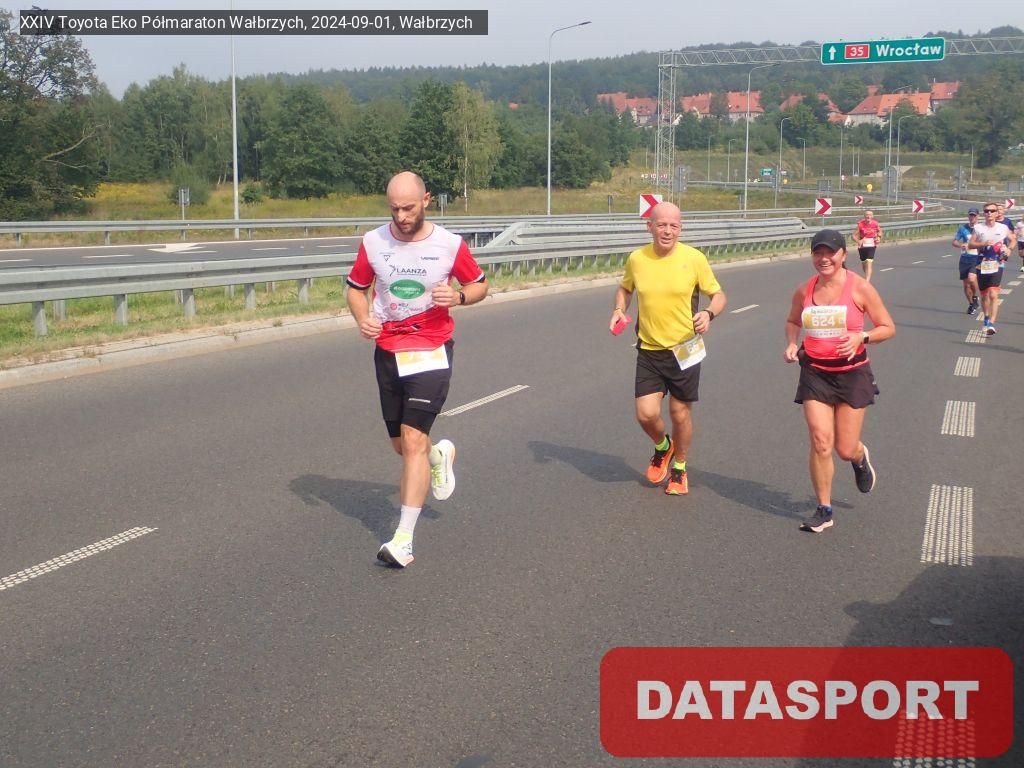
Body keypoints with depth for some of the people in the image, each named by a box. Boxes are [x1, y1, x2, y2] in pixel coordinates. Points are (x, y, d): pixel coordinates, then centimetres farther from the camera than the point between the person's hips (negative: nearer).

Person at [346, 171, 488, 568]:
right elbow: (356, 288, 12)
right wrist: (363, 319, -9)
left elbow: (480, 285, 7)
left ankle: (404, 539, -11)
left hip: (431, 351, -4)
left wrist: (458, 297, -15)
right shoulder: (373, 243, -1)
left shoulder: (450, 245, -7)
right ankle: (440, 455, 49)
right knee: (402, 444, 12)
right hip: (387, 352, 4)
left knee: (413, 438, -15)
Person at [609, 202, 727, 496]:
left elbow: (718, 295, 1)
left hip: (684, 350, -1)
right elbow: (625, 288, 18)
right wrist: (619, 309, -2)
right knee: (646, 414, -6)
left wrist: (709, 314, -20)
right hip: (649, 350, 2)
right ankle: (662, 447, 30)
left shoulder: (694, 258, -9)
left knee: (680, 413, 7)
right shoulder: (636, 259, -3)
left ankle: (679, 468, 33)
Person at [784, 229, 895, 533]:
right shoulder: (804, 291, 1)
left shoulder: (860, 288, -9)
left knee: (846, 450, 3)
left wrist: (861, 337, -21)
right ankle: (824, 510, 8)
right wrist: (791, 343, -1)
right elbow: (792, 322, 20)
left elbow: (888, 327, -3)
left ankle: (861, 457, 43)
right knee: (820, 442, -8)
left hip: (852, 374, -2)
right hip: (815, 373, 2)